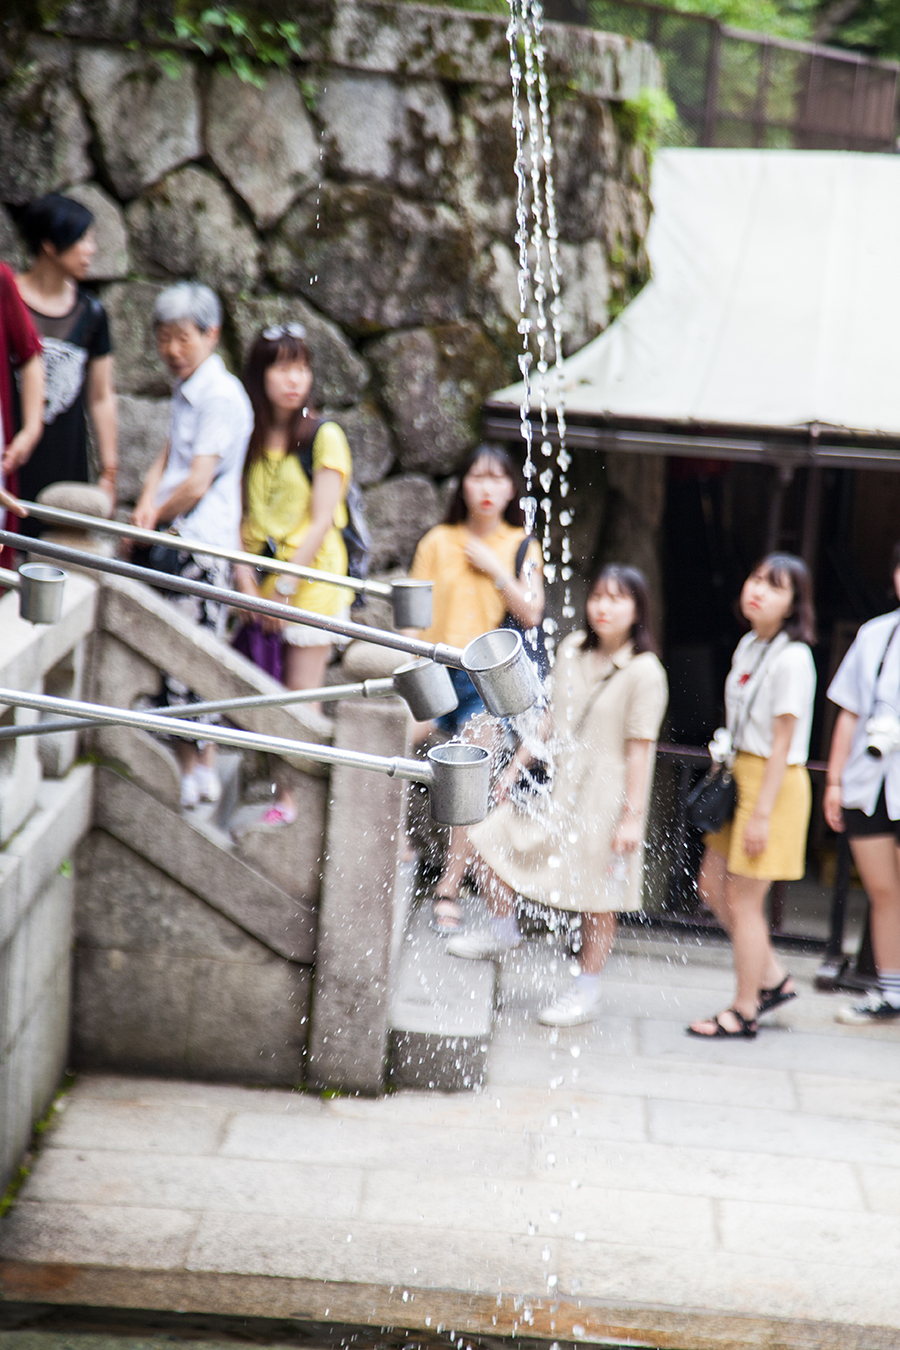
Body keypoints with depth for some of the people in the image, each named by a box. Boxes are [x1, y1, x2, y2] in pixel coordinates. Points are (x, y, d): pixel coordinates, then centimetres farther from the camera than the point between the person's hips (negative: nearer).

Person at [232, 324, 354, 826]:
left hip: (312, 576, -4)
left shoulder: (323, 436, -5)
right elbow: (242, 516, 8)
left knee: (301, 695, -4)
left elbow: (322, 522, -9)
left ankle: (291, 799, 0)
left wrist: (283, 588, -12)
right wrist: (246, 579, -7)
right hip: (261, 583, 4)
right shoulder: (251, 436, 10)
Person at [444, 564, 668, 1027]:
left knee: (597, 900, 3)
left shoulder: (644, 673, -14)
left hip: (603, 795, -6)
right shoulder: (572, 651, 6)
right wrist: (517, 765, 16)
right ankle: (502, 932, 25)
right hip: (555, 787, 6)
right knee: (484, 840, 2)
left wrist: (632, 815, -16)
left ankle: (586, 990, 18)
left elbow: (640, 748, -15)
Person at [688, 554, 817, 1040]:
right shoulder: (748, 646, 7)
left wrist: (761, 813, -19)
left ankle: (744, 1013, 10)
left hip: (776, 782, -9)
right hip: (741, 775, 9)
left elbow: (782, 742, -19)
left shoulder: (792, 658, -18)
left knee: (743, 899, -2)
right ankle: (774, 980, 26)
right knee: (713, 886, 13)